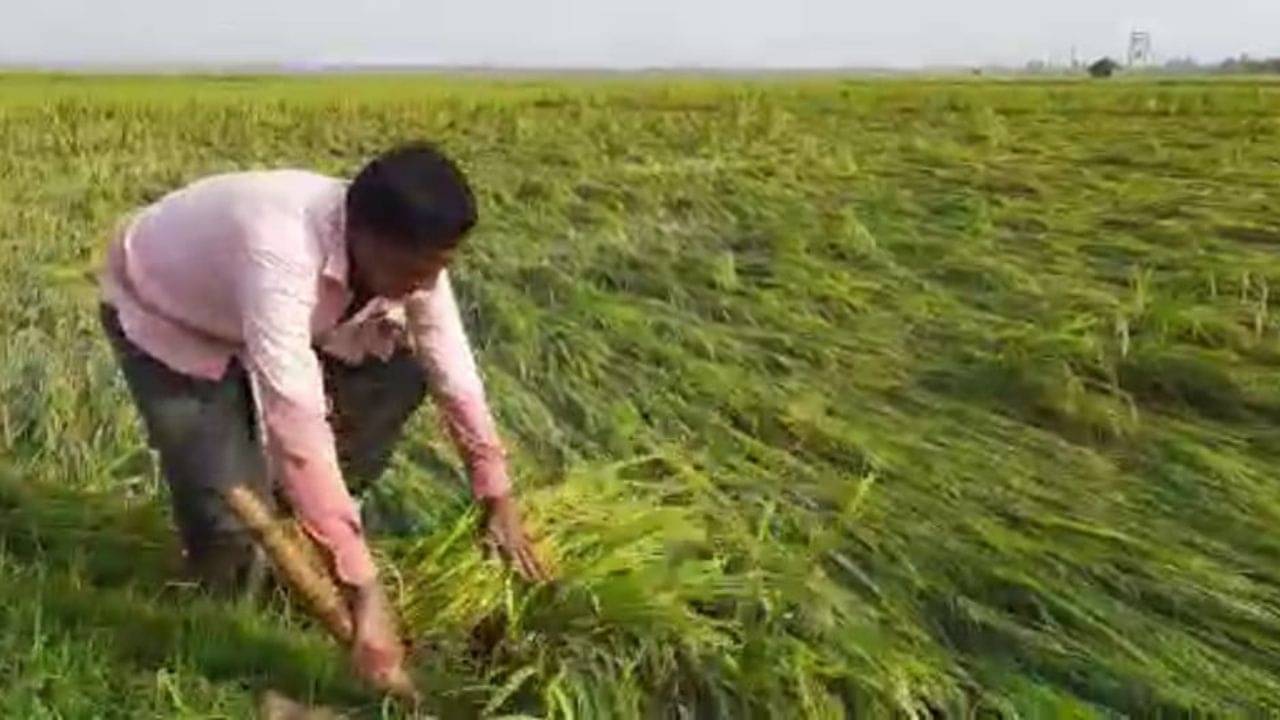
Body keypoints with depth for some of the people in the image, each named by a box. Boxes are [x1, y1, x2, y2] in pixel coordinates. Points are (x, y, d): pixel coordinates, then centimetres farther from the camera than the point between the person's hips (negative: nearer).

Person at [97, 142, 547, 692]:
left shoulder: (407, 255, -24)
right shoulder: (282, 255, -45)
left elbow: (455, 375, -12)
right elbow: (298, 426, -48)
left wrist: (498, 503, -9)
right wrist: (364, 595, -46)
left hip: (271, 311, 6)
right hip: (164, 316, -6)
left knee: (401, 376, -6)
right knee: (233, 512, -20)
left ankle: (305, 531, 10)